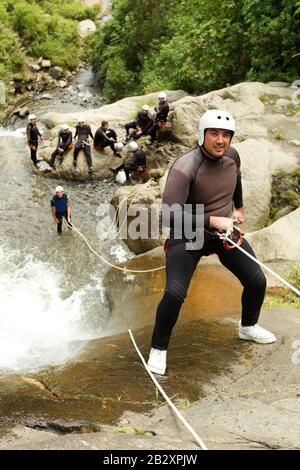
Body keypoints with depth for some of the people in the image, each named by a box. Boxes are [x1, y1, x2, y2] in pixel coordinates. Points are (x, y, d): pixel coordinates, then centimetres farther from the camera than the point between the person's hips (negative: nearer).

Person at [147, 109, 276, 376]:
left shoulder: (232, 156, -8)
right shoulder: (185, 167, -29)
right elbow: (170, 216, -36)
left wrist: (239, 207, 30)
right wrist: (212, 220, -36)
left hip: (226, 231, 6)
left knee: (257, 281, 8)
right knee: (174, 294, -21)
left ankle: (248, 327, 40)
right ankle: (158, 350, 4)